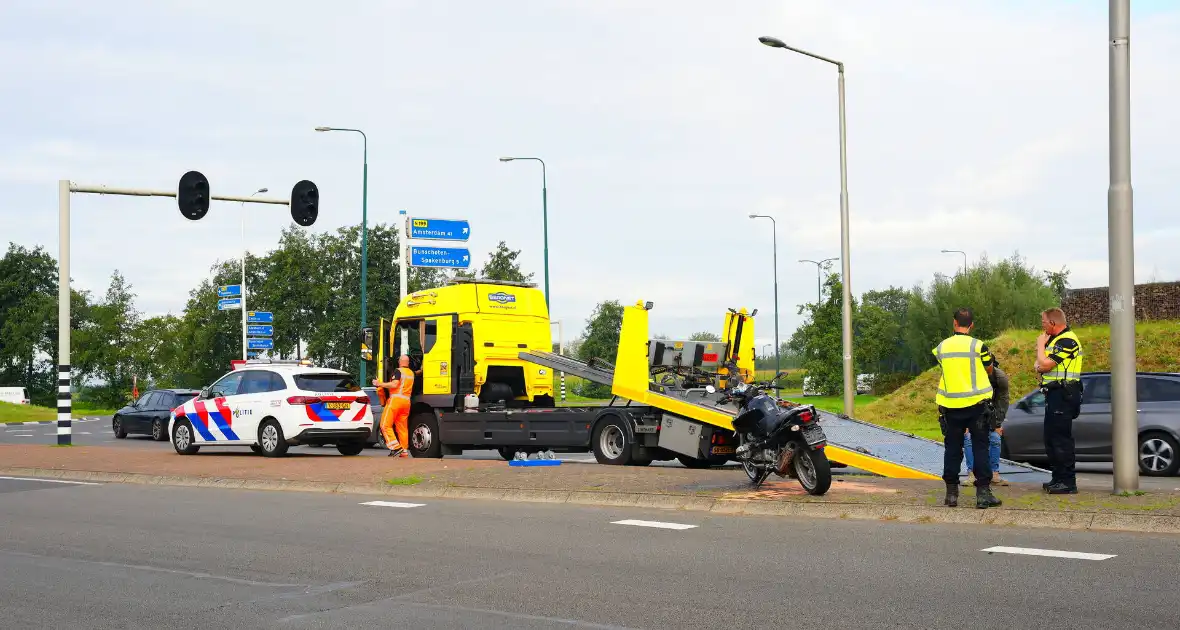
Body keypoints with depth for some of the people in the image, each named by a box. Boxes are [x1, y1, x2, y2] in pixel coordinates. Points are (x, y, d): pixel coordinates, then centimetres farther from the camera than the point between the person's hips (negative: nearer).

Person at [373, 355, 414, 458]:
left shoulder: (398, 371, -5)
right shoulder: (411, 373, 18)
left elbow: (394, 384, -17)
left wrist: (380, 384, -11)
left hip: (396, 399, -7)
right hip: (406, 401, 7)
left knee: (385, 425, -6)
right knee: (402, 427, 9)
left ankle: (396, 447, -18)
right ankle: (404, 452, 6)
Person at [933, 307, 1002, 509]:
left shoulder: (941, 347, 0)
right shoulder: (978, 346, -7)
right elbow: (989, 370, 8)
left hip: (950, 406, 2)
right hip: (976, 403, -2)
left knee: (952, 449, 10)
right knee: (980, 448, 3)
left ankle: (951, 493, 11)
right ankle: (983, 492, -1)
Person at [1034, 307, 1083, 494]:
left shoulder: (1067, 340, -15)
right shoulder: (1056, 339, 19)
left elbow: (1045, 364, -21)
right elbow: (1041, 365, 22)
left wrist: (1040, 345, -5)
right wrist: (1039, 365, -3)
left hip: (1063, 395, -11)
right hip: (1055, 394, 11)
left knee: (1061, 439, -11)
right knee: (1051, 438, 15)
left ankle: (1068, 482, -10)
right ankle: (1058, 479, 22)